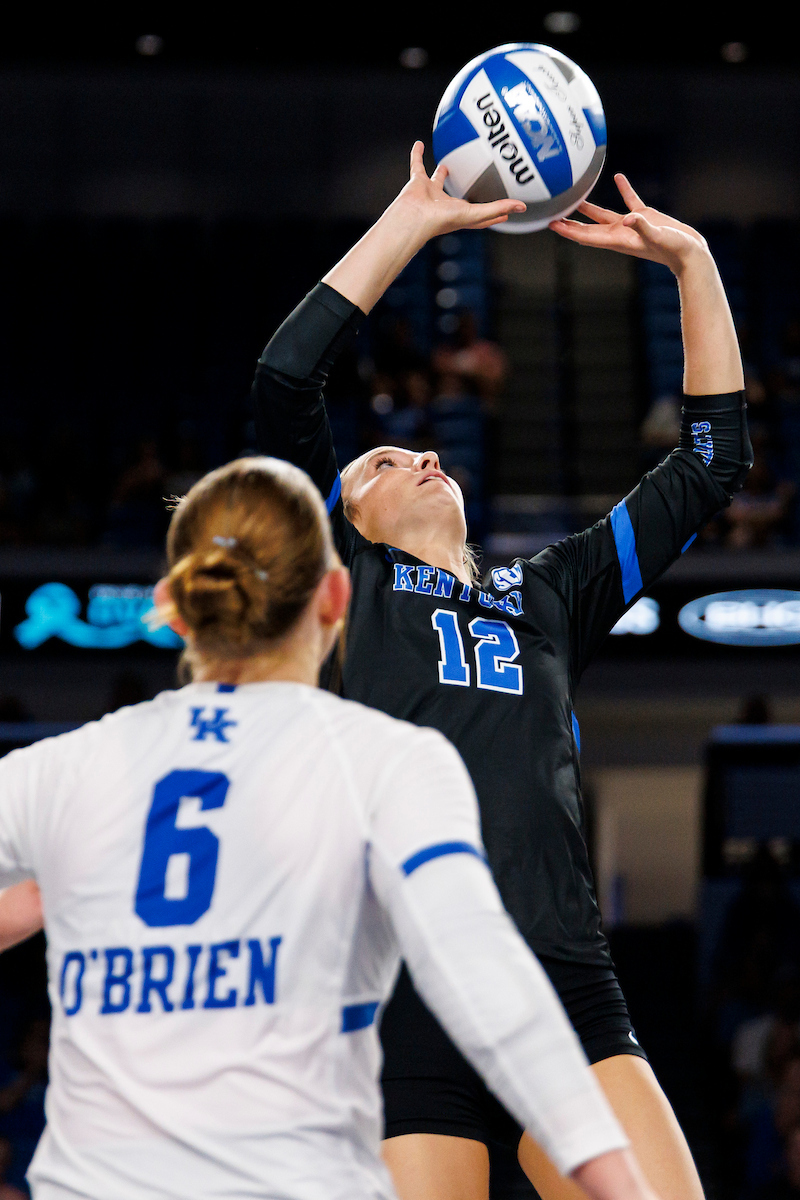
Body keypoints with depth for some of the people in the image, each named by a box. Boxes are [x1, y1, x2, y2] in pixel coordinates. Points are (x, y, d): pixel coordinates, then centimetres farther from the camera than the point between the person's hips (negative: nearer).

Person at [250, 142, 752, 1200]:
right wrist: (412, 221, 8)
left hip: (570, 1000, 3)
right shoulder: (346, 582, 17)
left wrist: (690, 260, 25)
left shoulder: (550, 596, 27)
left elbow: (710, 465, 28)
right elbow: (283, 383, 5)